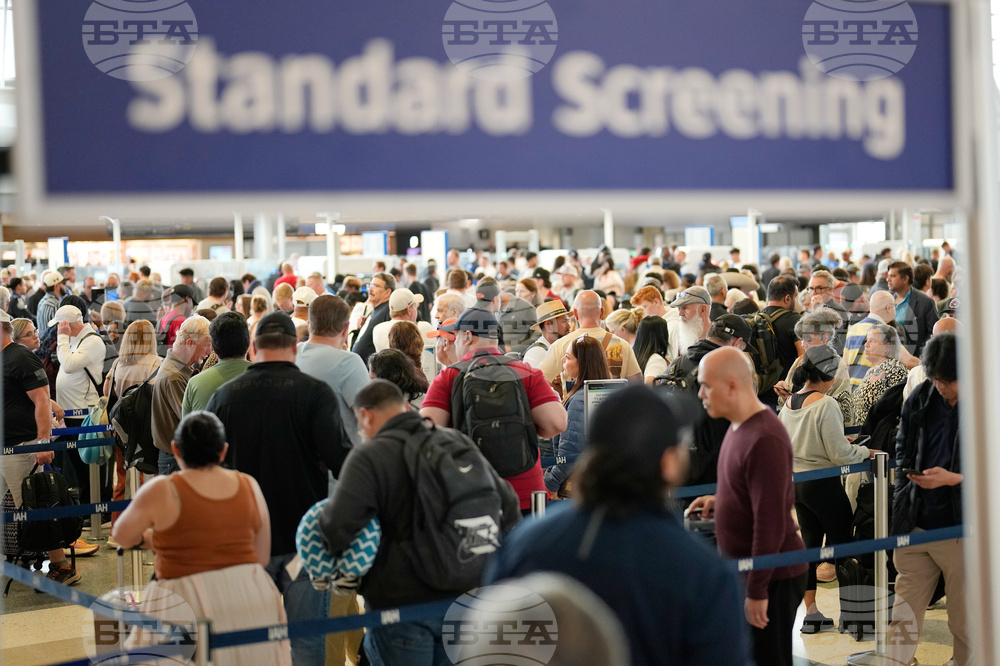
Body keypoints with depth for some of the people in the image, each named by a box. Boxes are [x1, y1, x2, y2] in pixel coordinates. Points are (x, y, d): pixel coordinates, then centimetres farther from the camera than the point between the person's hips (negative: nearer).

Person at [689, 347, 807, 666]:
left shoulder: (764, 440, -23)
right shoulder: (740, 426, 8)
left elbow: (770, 522, -24)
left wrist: (757, 591, -21)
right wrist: (721, 500, 8)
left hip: (772, 577, -10)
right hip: (744, 570, 10)